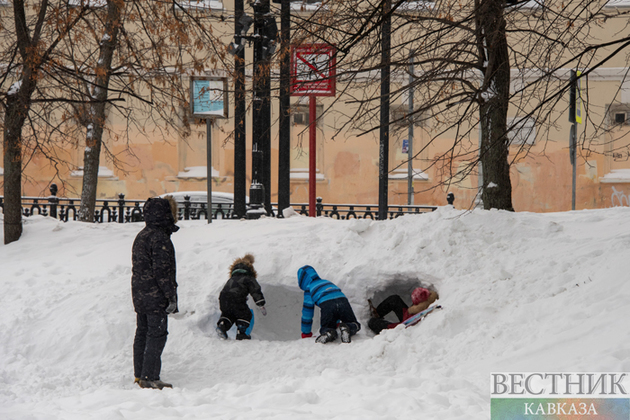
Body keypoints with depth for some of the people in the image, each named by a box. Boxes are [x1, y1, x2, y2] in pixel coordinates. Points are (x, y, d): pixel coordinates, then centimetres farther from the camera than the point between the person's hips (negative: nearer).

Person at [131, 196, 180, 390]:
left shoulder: (141, 236, 15)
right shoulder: (160, 238, -16)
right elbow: (162, 270, -20)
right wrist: (171, 295, -17)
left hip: (139, 295, 10)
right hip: (155, 297, -10)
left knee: (142, 334, 15)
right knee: (157, 335, -6)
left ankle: (140, 374, 21)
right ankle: (149, 378, -8)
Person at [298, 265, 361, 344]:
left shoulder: (309, 289, 20)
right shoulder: (327, 282, 39)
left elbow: (307, 312, 21)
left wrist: (306, 333, 32)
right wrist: (337, 322, 63)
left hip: (327, 304, -3)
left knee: (325, 328, 19)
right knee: (355, 326, 19)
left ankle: (328, 333, -18)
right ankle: (347, 328, -17)